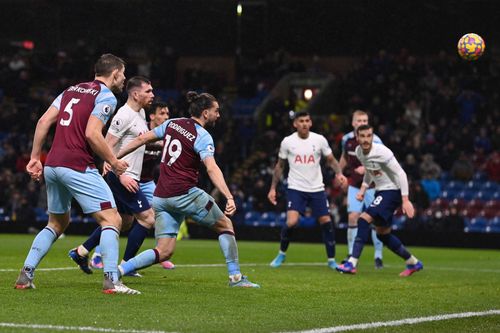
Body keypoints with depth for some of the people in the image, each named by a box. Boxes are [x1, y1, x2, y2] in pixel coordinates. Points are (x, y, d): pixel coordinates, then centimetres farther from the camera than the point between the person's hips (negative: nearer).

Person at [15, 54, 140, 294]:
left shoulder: (72, 90, 18)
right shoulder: (106, 97, -4)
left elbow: (43, 122, 11)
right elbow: (92, 134, -16)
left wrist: (34, 157, 14)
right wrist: (113, 162, -4)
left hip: (52, 166, 8)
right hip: (78, 167, -8)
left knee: (57, 223, 23)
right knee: (111, 220, -4)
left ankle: (25, 275, 14)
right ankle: (111, 281, -16)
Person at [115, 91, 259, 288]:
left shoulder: (172, 124, 11)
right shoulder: (202, 137, -8)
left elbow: (142, 139, 13)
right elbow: (212, 169, -23)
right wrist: (229, 197, -33)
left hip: (160, 197, 6)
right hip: (184, 194, -6)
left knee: (164, 252, 6)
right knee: (225, 225, 12)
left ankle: (119, 270, -11)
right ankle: (235, 277, 8)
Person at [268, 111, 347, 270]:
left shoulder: (319, 140, -2)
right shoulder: (287, 142, -2)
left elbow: (331, 160, 7)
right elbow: (280, 166, 9)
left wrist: (339, 173, -13)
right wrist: (273, 188, 6)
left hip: (317, 189, 2)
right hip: (296, 189, -2)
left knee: (326, 222, -3)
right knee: (291, 222, -19)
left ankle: (331, 260, 13)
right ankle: (282, 254, 6)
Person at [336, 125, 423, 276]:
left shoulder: (381, 152, -22)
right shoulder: (359, 151, 2)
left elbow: (400, 174, -20)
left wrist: (405, 200, -24)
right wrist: (363, 189, 6)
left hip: (392, 191, -9)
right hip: (380, 191, 9)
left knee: (364, 219, -22)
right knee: (382, 234, 14)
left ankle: (352, 264, -24)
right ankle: (413, 263, 29)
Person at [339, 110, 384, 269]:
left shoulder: (374, 140, -14)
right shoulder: (347, 139, -1)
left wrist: (367, 168, -27)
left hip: (372, 185, -3)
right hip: (354, 185, 3)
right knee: (353, 217, -7)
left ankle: (378, 256, 10)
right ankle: (351, 254, 0)